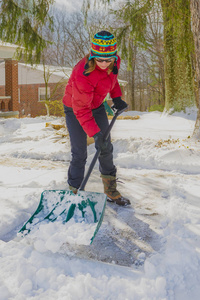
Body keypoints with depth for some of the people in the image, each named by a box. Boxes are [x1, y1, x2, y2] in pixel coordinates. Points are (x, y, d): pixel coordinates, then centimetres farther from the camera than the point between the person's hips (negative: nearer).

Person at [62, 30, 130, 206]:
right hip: (75, 110, -6)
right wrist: (96, 134, -37)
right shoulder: (83, 74, -37)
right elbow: (81, 110, -33)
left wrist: (117, 97, -4)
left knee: (106, 149, 8)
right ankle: (75, 193, 9)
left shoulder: (115, 62, -16)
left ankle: (111, 192, 24)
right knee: (79, 154, -8)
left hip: (97, 107, 6)